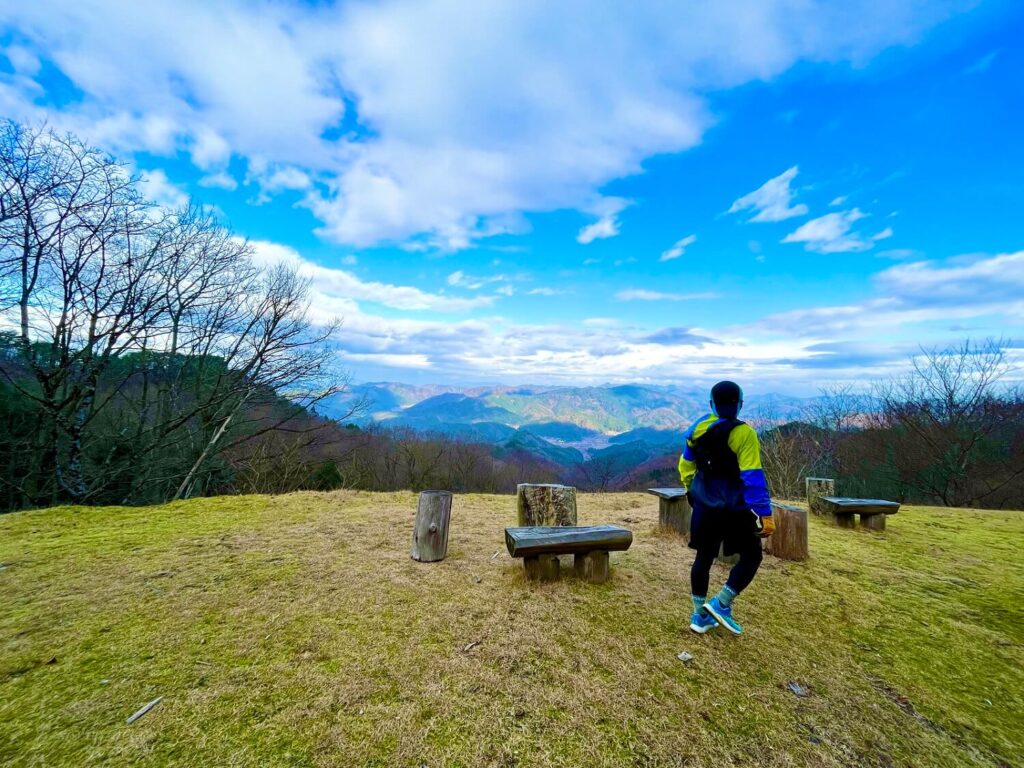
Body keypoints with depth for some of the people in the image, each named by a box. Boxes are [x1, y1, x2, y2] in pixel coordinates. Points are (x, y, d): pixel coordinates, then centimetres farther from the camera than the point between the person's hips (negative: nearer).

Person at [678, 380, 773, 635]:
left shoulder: (698, 428, 2)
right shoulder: (743, 433, -17)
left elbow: (685, 466, 10)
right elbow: (753, 477, -20)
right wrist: (765, 513, -16)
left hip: (705, 507, 6)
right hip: (735, 509, -5)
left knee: (704, 558, 15)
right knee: (751, 556, 16)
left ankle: (700, 615, 25)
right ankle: (721, 603, 9)